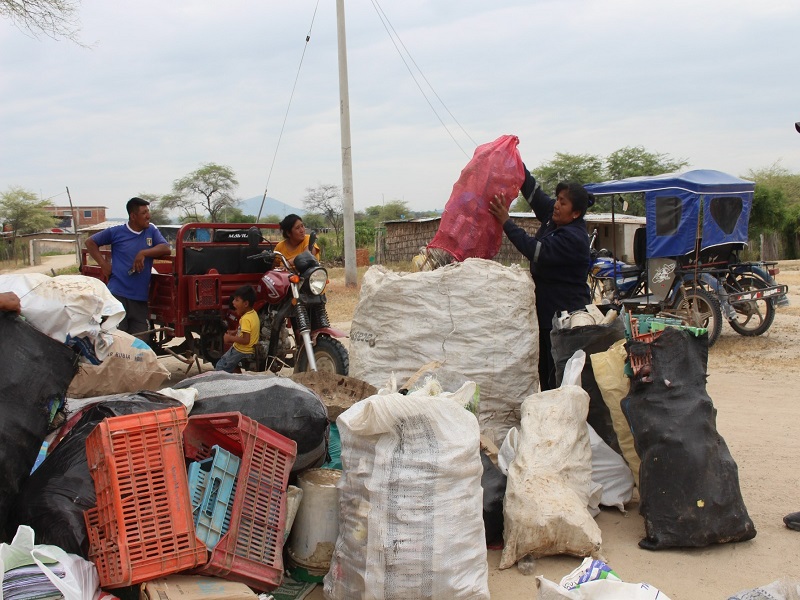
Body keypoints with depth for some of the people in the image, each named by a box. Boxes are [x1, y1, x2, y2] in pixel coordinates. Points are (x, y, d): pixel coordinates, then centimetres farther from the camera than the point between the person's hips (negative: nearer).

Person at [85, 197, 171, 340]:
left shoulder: (152, 230, 11)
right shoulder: (116, 232, 3)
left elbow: (166, 248, -1)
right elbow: (90, 242, 13)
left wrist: (143, 253, -14)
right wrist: (103, 264, 2)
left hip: (141, 297, 3)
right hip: (117, 294, -3)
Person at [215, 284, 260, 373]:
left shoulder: (246, 319, -25)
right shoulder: (253, 313, 3)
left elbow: (245, 340, -30)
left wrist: (230, 338, -20)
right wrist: (235, 332, 8)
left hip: (241, 352, -10)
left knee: (220, 367, -3)